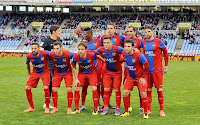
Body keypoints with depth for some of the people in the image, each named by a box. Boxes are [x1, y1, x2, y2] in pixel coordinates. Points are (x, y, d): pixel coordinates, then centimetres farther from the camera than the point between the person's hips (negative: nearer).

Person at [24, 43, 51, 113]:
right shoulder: (29, 56, -15)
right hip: (35, 73, 3)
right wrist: (29, 73, 17)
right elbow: (27, 64, 8)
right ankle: (32, 108, 9)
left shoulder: (44, 53, -25)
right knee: (27, 88, -7)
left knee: (46, 88, -22)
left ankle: (47, 108, -5)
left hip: (45, 72, -3)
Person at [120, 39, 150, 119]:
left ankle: (145, 113, 4)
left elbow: (147, 66, -15)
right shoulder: (124, 54, -10)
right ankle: (126, 112, 11)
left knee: (143, 94, -13)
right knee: (125, 93, -5)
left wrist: (143, 77, -10)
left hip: (140, 77, -4)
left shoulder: (139, 55, -27)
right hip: (130, 77, 4)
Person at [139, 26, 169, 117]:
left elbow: (165, 53, 5)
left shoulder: (159, 42, -4)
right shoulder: (143, 43, 8)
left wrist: (166, 66, 3)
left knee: (159, 90, -3)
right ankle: (148, 110, 14)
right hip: (147, 70, 4)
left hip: (157, 70, -4)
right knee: (148, 90, 6)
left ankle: (161, 110, 4)